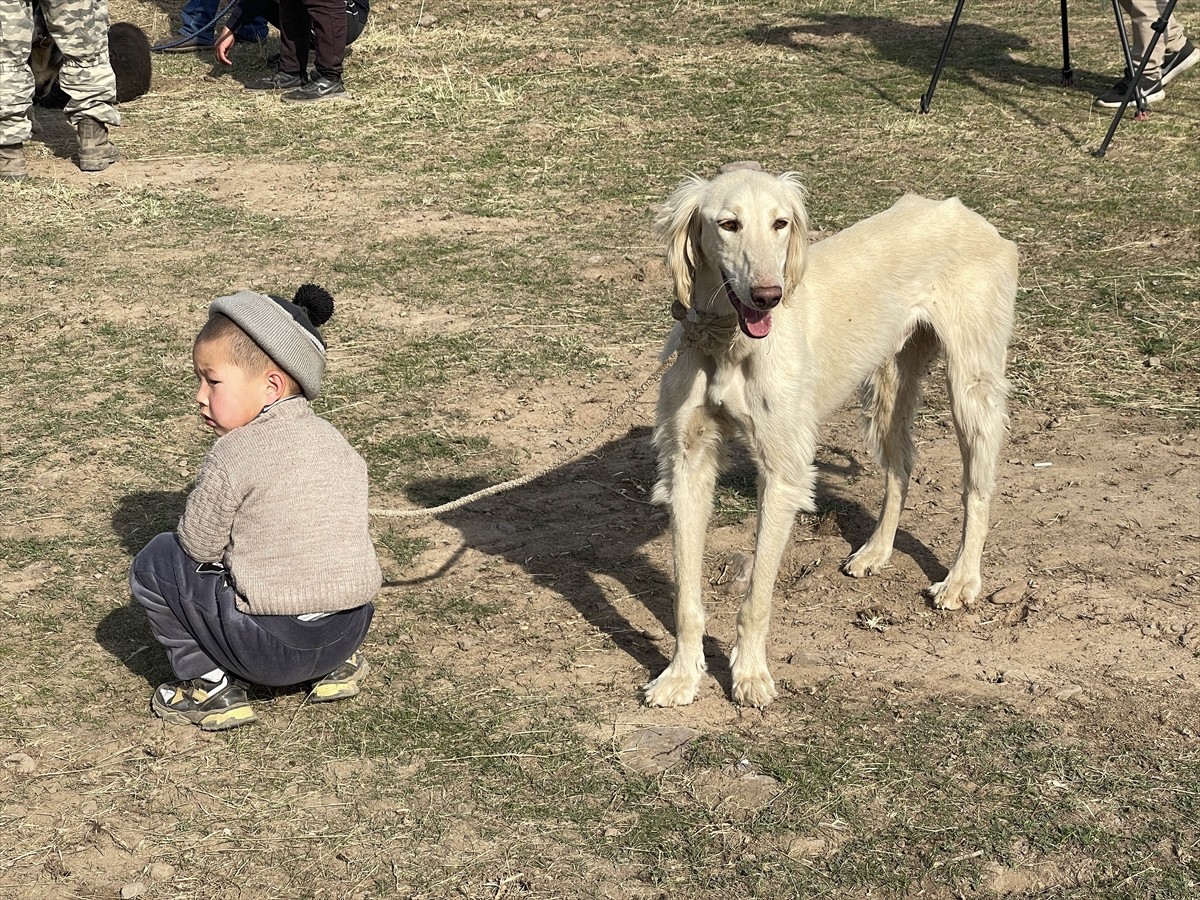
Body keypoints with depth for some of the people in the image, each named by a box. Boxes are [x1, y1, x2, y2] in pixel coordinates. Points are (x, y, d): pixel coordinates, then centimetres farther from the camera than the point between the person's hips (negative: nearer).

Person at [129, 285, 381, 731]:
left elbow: (198, 545, -5)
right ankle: (337, 665, 22)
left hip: (273, 646, -7)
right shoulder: (336, 442, 8)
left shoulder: (234, 455, -12)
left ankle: (211, 687, 8)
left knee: (155, 563, 8)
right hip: (352, 626, 7)